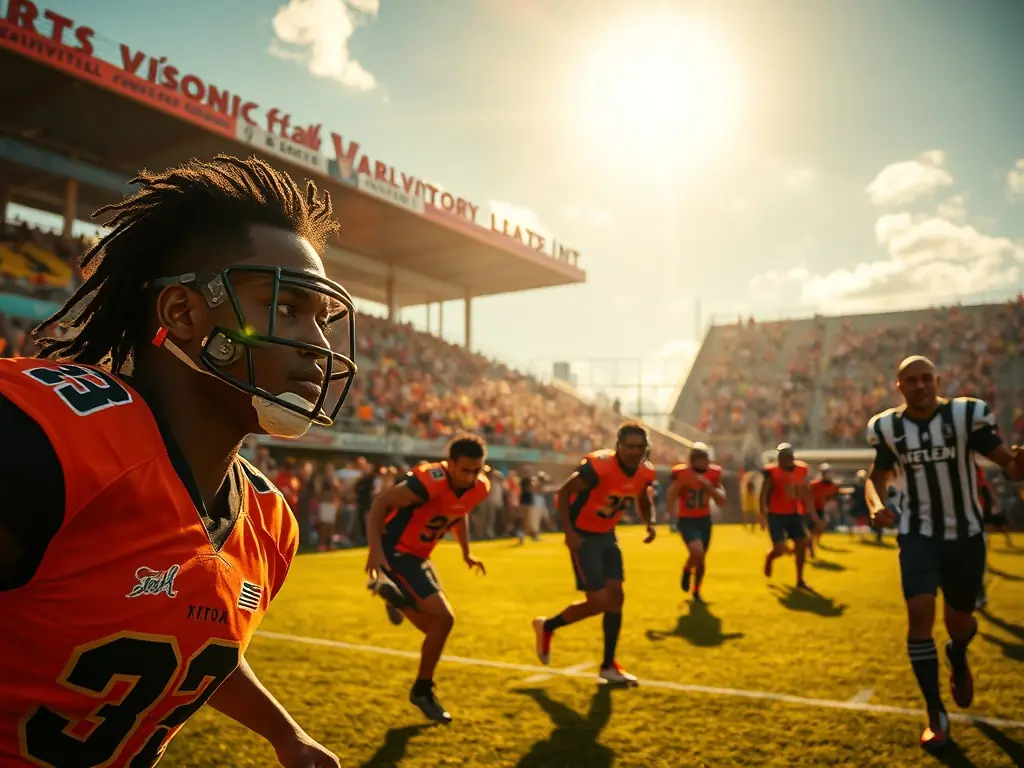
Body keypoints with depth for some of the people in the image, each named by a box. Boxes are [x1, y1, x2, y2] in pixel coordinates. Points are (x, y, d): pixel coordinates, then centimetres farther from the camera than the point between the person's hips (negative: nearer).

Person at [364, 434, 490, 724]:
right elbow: (380, 504, -24)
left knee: (436, 626, 12)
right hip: (396, 552, -8)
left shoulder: (480, 488, -5)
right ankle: (422, 691, 6)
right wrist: (375, 549, -32)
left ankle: (396, 597, 35)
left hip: (418, 556, 8)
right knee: (443, 618, -14)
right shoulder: (430, 482, -29)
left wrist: (466, 552, 14)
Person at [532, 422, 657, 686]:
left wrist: (650, 523, -3)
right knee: (598, 601, -9)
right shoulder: (599, 466, -28)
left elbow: (642, 499, 17)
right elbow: (563, 493, -20)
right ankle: (547, 627, 16)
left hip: (607, 536, 7)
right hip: (584, 536, -7)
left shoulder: (645, 472, -5)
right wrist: (569, 532, -26)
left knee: (616, 596, 4)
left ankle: (608, 665, 17)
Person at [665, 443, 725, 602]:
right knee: (697, 553, -25)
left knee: (701, 559, 14)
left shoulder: (713, 473, -7)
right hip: (687, 521, -4)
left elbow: (722, 501, -10)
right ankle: (687, 571, 11)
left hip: (705, 520, 4)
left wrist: (709, 486, -24)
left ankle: (696, 593, 37)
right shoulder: (681, 473, -18)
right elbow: (669, 506, -16)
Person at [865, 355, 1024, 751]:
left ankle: (958, 658, 53)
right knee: (919, 614, -13)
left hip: (965, 534, 0)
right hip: (918, 535, 1)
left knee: (959, 619, 13)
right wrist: (877, 504, -10)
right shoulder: (888, 428, -3)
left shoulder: (967, 414, -11)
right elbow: (878, 474, 11)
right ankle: (936, 714, 3)